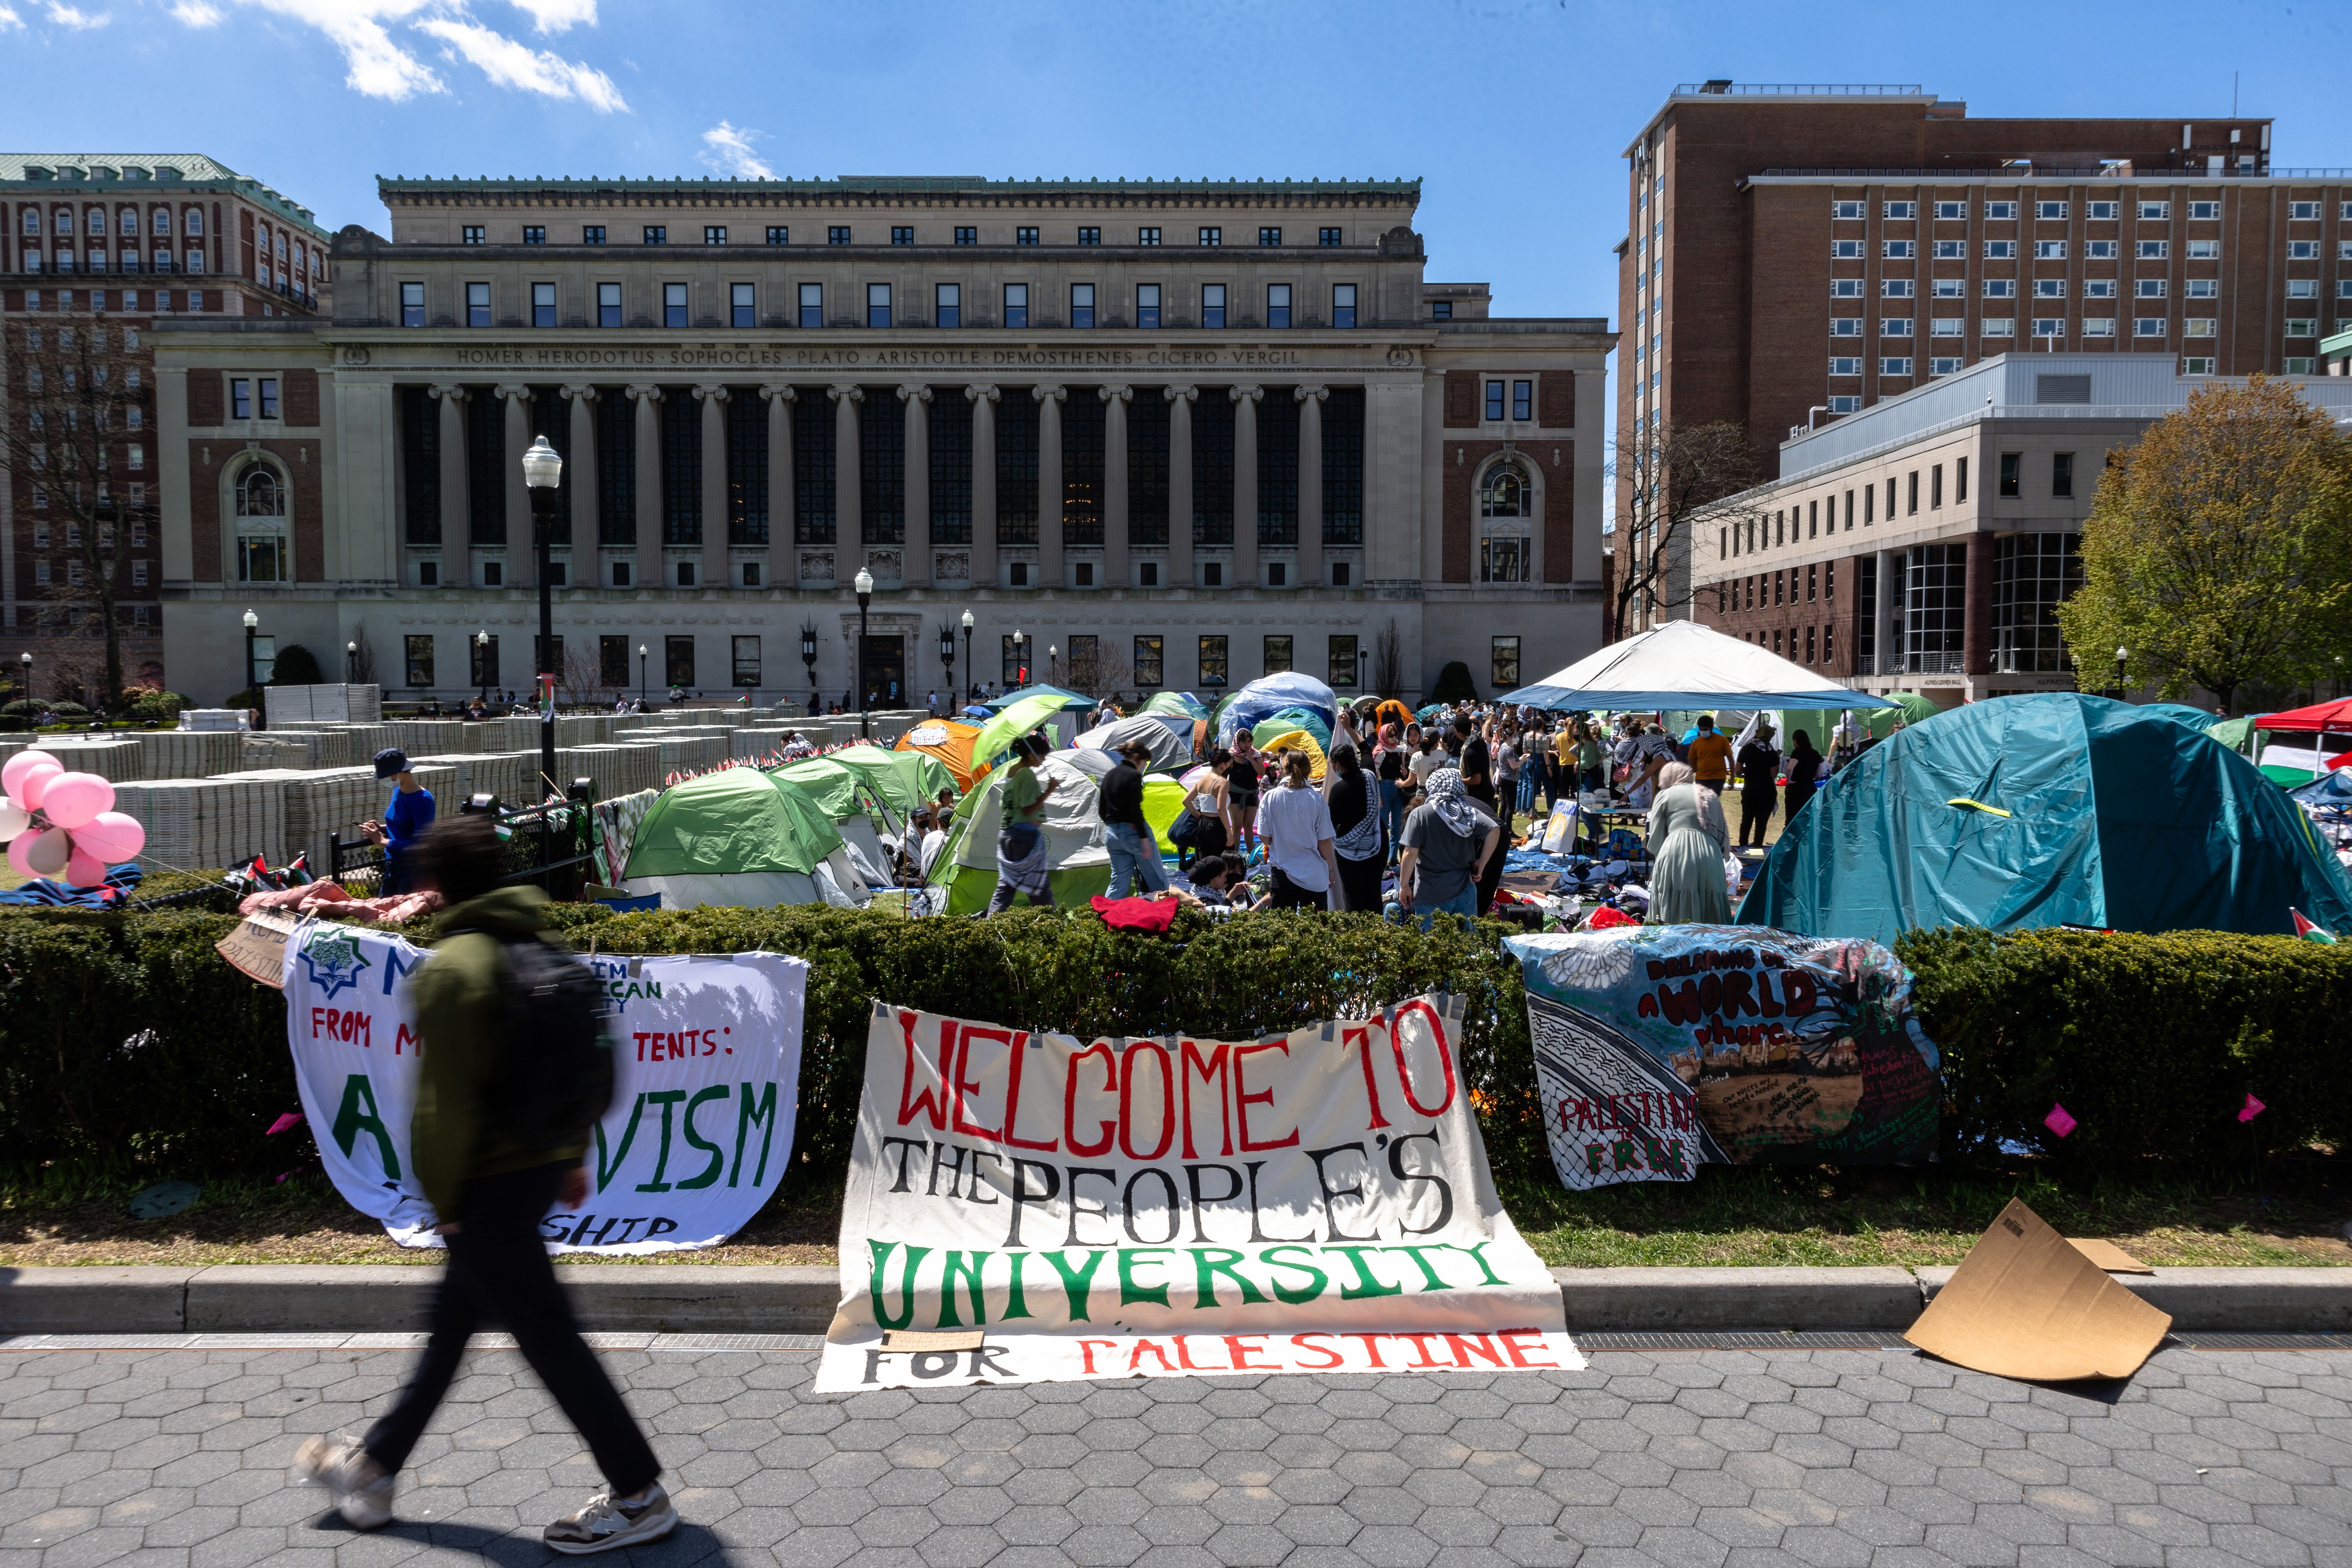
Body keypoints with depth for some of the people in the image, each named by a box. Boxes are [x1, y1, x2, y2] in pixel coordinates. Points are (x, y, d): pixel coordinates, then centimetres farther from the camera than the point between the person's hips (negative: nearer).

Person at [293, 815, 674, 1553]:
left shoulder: (451, 967, -17)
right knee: (451, 1322, 22)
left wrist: (442, 1196, -10)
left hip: (490, 1185, -9)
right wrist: (573, 1157, 19)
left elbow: (447, 1099, -19)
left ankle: (639, 1495, 7)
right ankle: (373, 1466, 40)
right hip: (541, 1161, 9)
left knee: (549, 1338, -1)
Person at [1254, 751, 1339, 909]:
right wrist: (1331, 870, 8)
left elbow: (1264, 837, -2)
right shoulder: (1316, 800, -12)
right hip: (1314, 874, -1)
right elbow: (1324, 841, -7)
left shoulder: (1270, 798, -9)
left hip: (1282, 871, 1)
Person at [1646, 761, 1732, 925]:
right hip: (1710, 856, 4)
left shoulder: (1665, 795, 13)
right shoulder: (1711, 796, 24)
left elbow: (1655, 841, 9)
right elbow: (1722, 834, 19)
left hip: (1675, 855, -4)